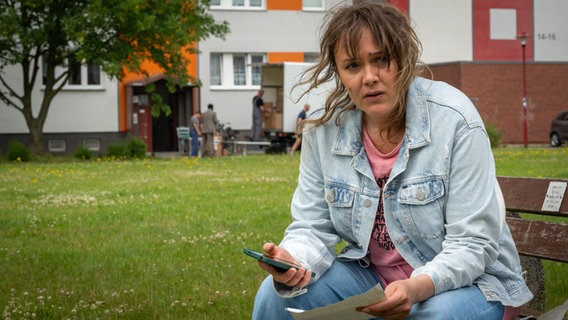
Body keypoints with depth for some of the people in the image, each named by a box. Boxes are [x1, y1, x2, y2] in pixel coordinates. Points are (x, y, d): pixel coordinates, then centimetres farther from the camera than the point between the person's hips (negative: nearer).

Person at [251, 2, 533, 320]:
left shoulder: (453, 120, -19)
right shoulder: (323, 129, -6)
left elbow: (473, 244, -19)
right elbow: (313, 228, -3)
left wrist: (418, 288, -38)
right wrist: (292, 264, -27)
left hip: (466, 280, -3)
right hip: (370, 276, 4)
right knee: (275, 293, -16)